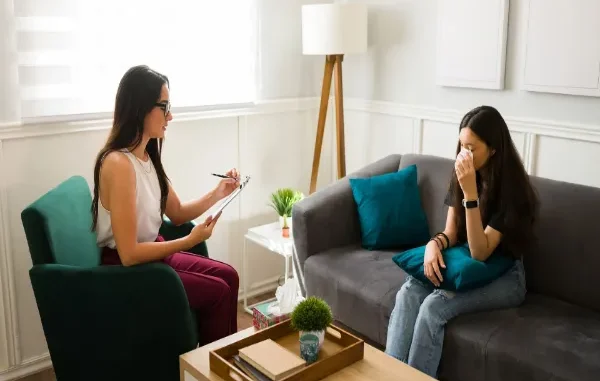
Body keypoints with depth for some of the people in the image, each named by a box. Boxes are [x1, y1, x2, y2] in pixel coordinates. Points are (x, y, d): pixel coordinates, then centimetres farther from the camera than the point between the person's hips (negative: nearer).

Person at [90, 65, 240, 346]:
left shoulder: (147, 156, 2)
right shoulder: (118, 163, -27)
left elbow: (178, 213, 12)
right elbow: (129, 253, -28)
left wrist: (217, 193, -2)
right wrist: (191, 240, -22)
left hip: (150, 254, 9)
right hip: (124, 270, -9)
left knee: (228, 276, 5)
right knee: (217, 292, -8)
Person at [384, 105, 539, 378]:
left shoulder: (512, 188, -20)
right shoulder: (462, 175, -1)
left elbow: (480, 252, -25)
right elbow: (451, 233, 3)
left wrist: (470, 193, -33)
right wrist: (434, 244, -22)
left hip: (504, 276, -5)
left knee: (435, 305, -30)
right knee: (408, 292, -23)